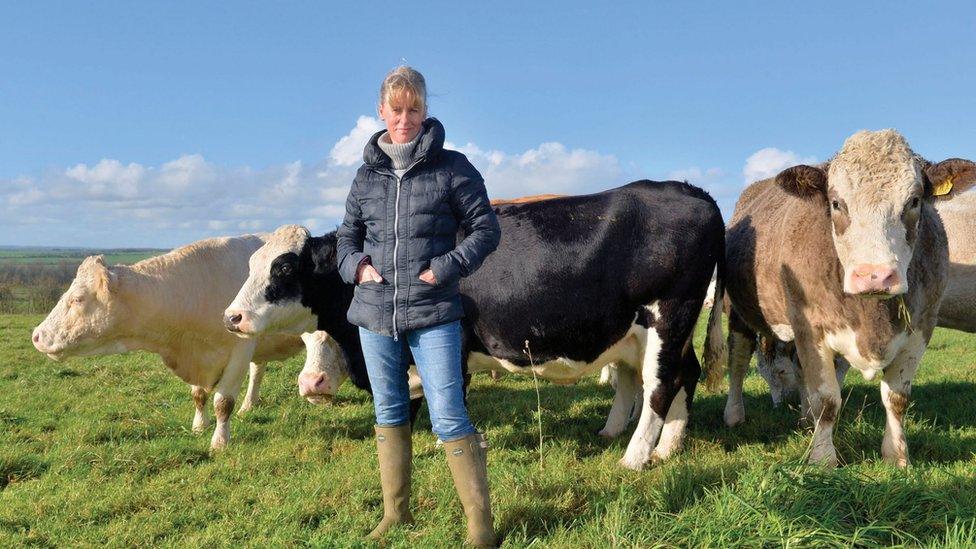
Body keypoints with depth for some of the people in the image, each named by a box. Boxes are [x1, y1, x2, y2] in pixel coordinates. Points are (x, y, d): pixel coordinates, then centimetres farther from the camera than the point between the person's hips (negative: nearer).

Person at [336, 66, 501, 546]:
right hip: (374, 312, 5)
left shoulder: (452, 168, -2)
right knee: (388, 414, 14)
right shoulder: (367, 174, 9)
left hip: (433, 313, -4)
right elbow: (347, 235, 19)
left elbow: (486, 228, -1)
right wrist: (355, 265, -2)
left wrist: (446, 268, -12)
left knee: (449, 418, -5)